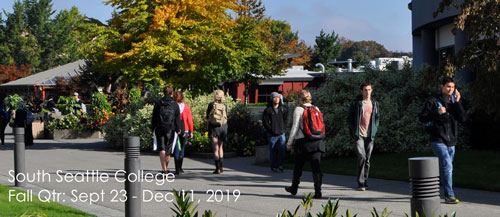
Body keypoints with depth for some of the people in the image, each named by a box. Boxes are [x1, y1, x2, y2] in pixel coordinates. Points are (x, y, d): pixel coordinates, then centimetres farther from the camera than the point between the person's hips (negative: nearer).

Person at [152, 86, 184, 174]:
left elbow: (154, 117, 3)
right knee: (168, 149, 13)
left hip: (160, 129, 0)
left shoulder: (158, 103, 1)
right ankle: (166, 168, 24)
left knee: (162, 150, -2)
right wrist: (178, 129, 3)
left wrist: (153, 128, 11)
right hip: (170, 129, 0)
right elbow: (177, 118, -1)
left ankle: (164, 169, -15)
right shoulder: (175, 104, -1)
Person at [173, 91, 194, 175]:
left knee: (176, 150, 0)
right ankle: (180, 167, 23)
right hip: (185, 131, 2)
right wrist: (191, 131, 6)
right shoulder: (186, 107, -2)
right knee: (182, 149, 16)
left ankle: (177, 169, -9)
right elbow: (190, 120, -1)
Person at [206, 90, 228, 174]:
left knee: (216, 148, -1)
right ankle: (221, 166, 17)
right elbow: (226, 117, 5)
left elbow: (207, 117, 0)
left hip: (213, 127, -2)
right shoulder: (224, 106, 0)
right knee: (220, 146, 18)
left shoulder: (211, 104, -5)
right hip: (223, 127, 2)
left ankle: (217, 168, -7)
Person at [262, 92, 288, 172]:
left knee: (282, 149, -7)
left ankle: (280, 166, 2)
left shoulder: (283, 109, 7)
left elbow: (286, 119, 19)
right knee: (273, 151, 4)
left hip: (281, 133, 2)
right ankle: (273, 167, 15)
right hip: (272, 135, -2)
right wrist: (271, 129, -8)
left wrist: (284, 128, 8)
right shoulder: (268, 110, -4)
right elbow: (265, 122, -3)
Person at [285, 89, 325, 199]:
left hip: (303, 141, -3)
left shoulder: (298, 109, -5)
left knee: (298, 166, 12)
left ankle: (294, 188, 28)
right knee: (316, 166, -1)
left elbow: (295, 127, -7)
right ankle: (318, 191, -10)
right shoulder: (316, 109, 8)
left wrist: (289, 142, 0)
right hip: (317, 142, 3)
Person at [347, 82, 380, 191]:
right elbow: (349, 119, 5)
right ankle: (360, 183, -12)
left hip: (370, 136, 4)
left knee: (367, 160, 6)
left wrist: (374, 129, 8)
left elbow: (377, 118, 21)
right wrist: (354, 131, -4)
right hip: (359, 135, -4)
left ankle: (365, 182, 17)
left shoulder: (375, 104, 11)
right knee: (362, 157, -17)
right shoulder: (356, 103, 1)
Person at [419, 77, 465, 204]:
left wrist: (458, 103, -9)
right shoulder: (433, 101, -3)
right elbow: (422, 118, -6)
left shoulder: (455, 102, 11)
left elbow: (462, 118, 0)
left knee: (446, 168, 12)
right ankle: (449, 196, -19)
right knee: (447, 165, -19)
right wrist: (437, 113, -18)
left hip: (451, 142, 6)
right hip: (438, 140, -6)